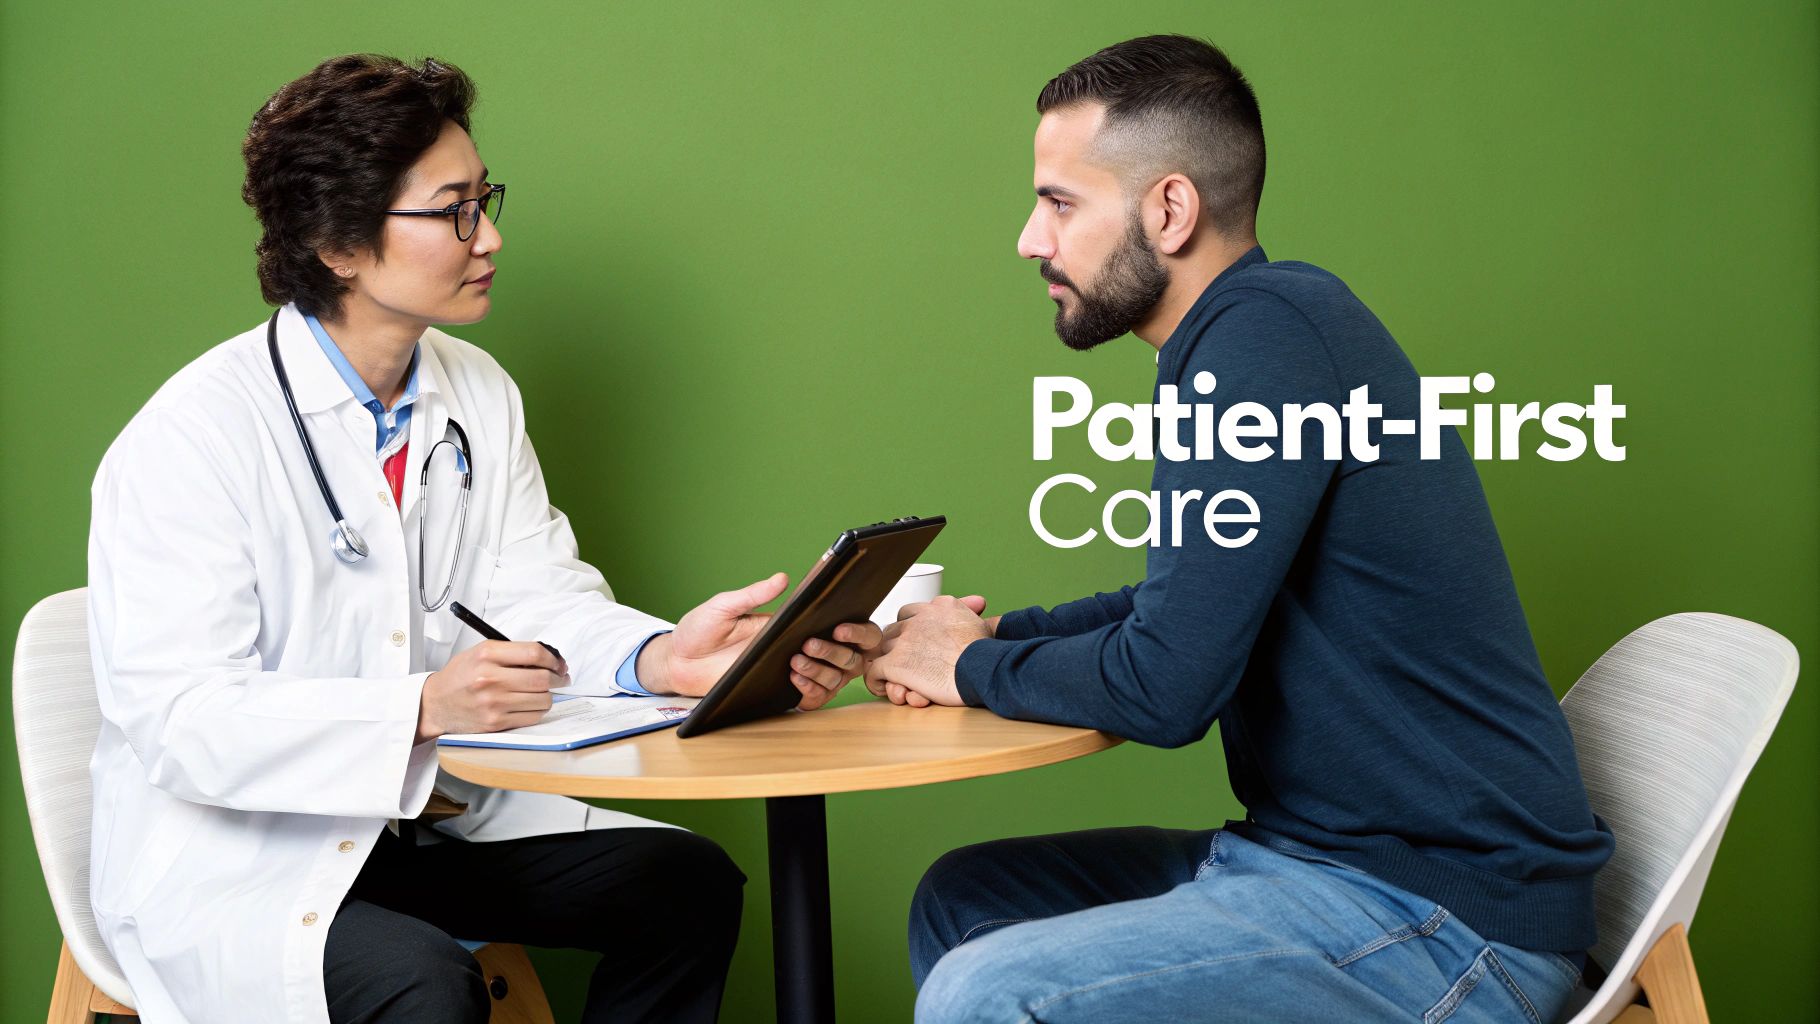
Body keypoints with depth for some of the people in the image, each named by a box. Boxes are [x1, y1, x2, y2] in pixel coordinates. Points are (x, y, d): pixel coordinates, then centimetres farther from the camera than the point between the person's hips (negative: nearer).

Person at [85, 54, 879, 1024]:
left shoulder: (479, 398, 4)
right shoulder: (191, 437, -18)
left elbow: (544, 597, 1)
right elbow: (180, 722, -24)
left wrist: (662, 657, -21)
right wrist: (424, 708, -35)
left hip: (415, 816, 7)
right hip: (232, 853, -7)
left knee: (688, 883, -7)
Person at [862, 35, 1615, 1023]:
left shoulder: (1264, 329, -20)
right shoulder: (1230, 337, 11)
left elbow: (1167, 687, -22)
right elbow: (1177, 606, 23)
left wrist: (974, 666, -4)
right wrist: (994, 634, 9)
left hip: (1446, 914, -10)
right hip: (1317, 851, 10)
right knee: (959, 902, 13)